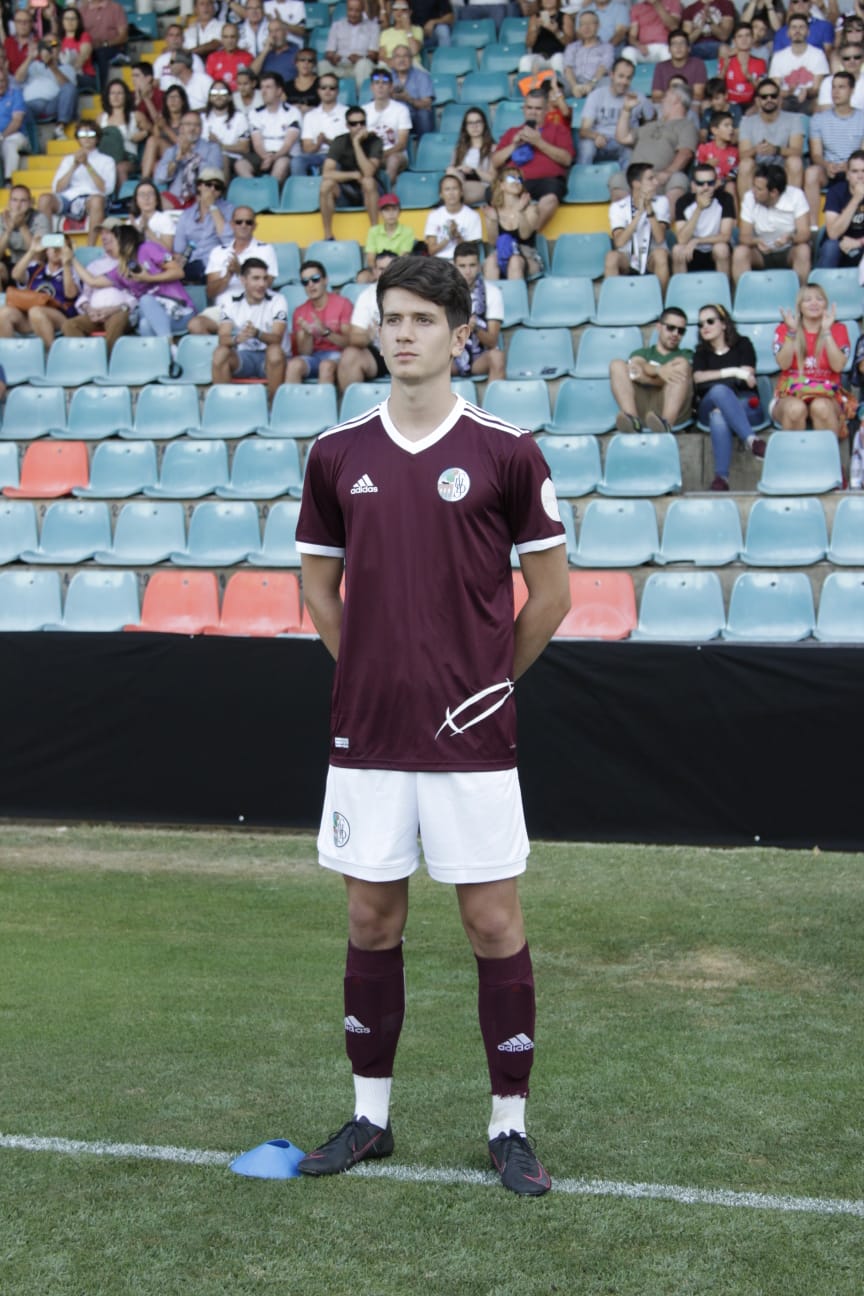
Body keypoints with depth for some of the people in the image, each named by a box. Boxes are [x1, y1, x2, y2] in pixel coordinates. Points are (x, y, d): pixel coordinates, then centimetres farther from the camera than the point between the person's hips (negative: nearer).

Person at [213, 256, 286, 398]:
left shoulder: (277, 300, -6)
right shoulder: (232, 302, 0)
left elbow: (277, 338, -18)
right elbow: (223, 339, -11)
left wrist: (257, 334, -40)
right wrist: (237, 339, -36)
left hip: (269, 359, -2)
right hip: (242, 356, 2)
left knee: (275, 350, -36)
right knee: (220, 352, -29)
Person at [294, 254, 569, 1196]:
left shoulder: (505, 453, -4)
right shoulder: (337, 455, 5)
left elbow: (550, 593, 3)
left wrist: (488, 678, 5)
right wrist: (370, 671, 10)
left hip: (470, 737, -3)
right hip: (365, 736, 3)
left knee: (495, 924, 1)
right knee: (372, 921, 10)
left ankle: (509, 1126, 13)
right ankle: (370, 1114, 23)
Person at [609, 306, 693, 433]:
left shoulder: (685, 355, 26)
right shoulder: (641, 353, 29)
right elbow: (639, 365, 3)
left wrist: (648, 377, -12)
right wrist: (659, 371, -21)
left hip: (671, 405, -1)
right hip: (641, 404, 1)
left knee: (681, 364, -22)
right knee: (617, 364, -14)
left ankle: (666, 423, -47)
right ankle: (633, 421, -41)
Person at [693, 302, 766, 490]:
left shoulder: (743, 345, 17)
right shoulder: (701, 352, 24)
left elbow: (749, 380, 1)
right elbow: (698, 378, 0)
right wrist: (732, 372, -8)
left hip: (746, 405, -1)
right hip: (708, 407, 1)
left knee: (719, 416, -39)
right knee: (719, 390, -39)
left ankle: (721, 476, -57)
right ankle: (751, 439, -60)